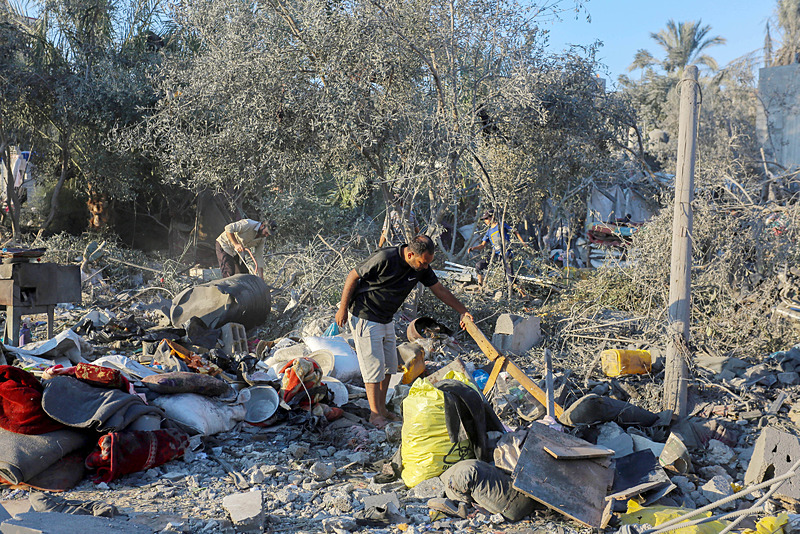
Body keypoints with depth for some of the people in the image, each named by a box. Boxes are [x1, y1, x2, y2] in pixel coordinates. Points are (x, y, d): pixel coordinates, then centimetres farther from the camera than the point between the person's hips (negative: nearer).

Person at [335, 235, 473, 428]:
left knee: (389, 365, 12)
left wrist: (463, 311, 4)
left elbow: (440, 289, 4)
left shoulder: (422, 267, -7)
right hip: (365, 317, -7)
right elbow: (353, 276, -18)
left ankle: (382, 408, 25)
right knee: (374, 366, -5)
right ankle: (375, 414, 6)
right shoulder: (384, 258, -28)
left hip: (386, 319, 7)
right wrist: (343, 308, -14)